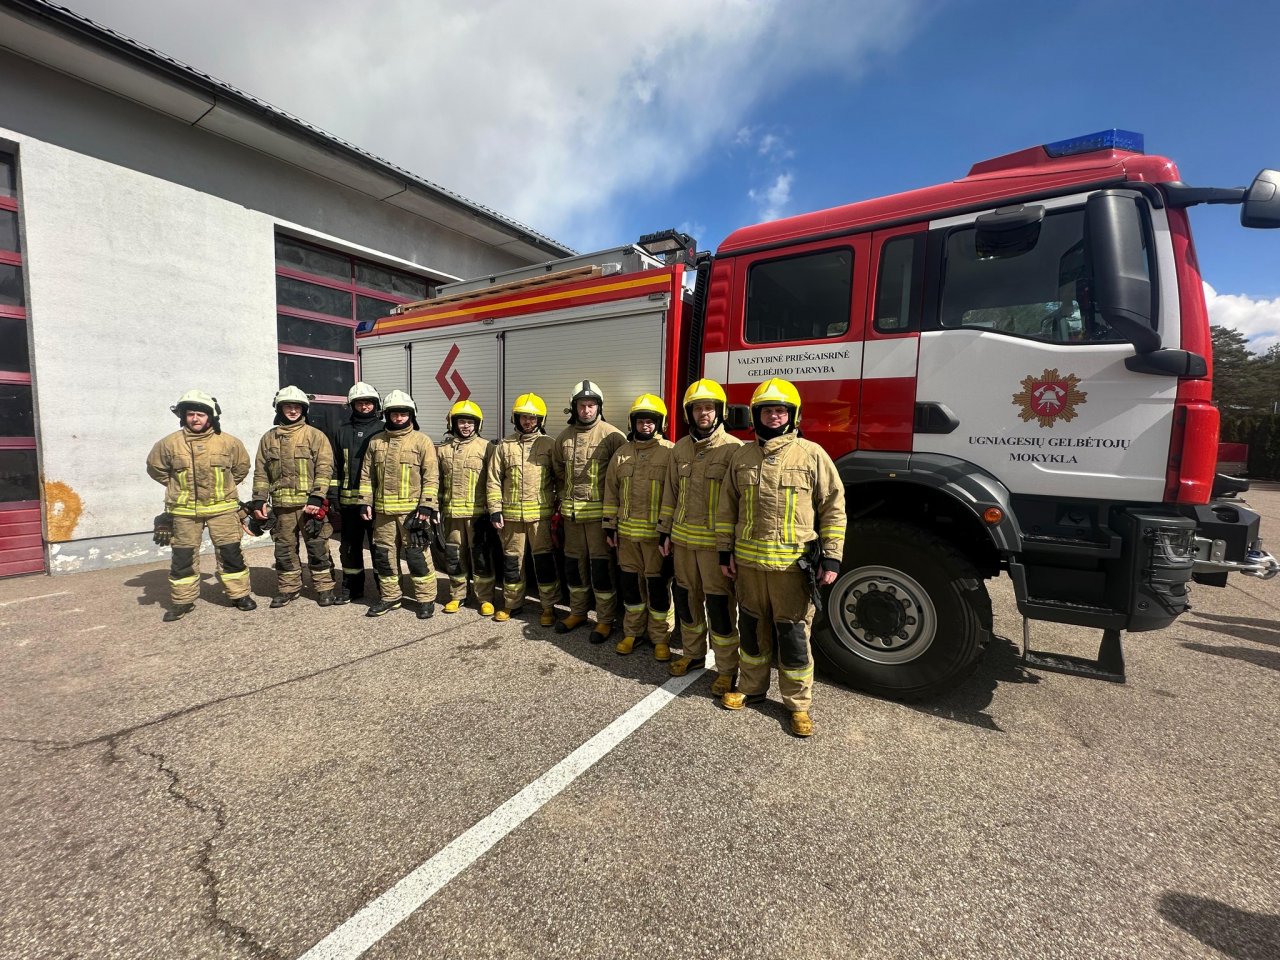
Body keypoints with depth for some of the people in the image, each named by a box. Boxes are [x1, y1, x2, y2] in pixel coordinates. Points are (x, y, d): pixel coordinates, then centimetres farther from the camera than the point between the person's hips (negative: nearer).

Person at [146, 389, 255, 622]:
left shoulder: (228, 442, -2)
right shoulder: (170, 443, -1)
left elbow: (242, 466, 14)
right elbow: (155, 467, 15)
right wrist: (178, 486, 11)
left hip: (222, 508, -1)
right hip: (184, 511, 1)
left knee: (230, 553, 3)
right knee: (182, 557, 9)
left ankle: (239, 594, 14)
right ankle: (182, 601, 22)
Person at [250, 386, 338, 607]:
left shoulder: (315, 436, -1)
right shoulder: (269, 438, 12)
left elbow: (324, 469, -7)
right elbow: (261, 471, 13)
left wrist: (316, 498, -15)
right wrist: (259, 499, 3)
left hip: (310, 504, -4)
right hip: (282, 505, 4)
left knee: (318, 548, 2)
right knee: (284, 549, 12)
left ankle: (324, 588, 13)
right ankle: (288, 588, 26)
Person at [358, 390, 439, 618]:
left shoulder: (422, 441, -2)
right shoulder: (376, 442, 11)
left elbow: (431, 477, -6)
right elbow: (367, 475, 15)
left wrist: (426, 506, -13)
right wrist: (365, 502, 7)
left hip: (412, 511, -5)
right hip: (383, 511, 5)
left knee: (417, 556, -1)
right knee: (384, 555, 13)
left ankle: (426, 599, 11)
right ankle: (390, 597, 28)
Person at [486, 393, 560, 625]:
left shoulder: (549, 444, 2)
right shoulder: (504, 446, 7)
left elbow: (559, 479, 4)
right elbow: (493, 480, 6)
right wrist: (495, 509, -1)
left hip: (541, 513, -2)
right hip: (511, 514, 2)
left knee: (544, 560, 3)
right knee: (512, 560, 13)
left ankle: (549, 606, 15)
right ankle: (511, 604, 28)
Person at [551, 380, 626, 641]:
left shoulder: (611, 436, -8)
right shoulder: (564, 437, 8)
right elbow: (557, 471, 20)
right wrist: (566, 496, 15)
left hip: (600, 512, -5)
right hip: (571, 512, 5)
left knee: (601, 565, 0)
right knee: (574, 563, 15)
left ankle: (605, 620, 13)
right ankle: (577, 612, 31)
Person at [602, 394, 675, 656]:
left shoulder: (670, 452, -5)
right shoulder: (622, 453, 9)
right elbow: (611, 492, 12)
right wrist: (610, 525, 8)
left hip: (657, 533, -4)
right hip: (627, 531, 4)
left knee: (658, 585, 6)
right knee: (630, 582, 14)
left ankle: (660, 637, 21)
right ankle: (632, 632, 29)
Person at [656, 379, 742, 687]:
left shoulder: (732, 448, -9)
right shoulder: (681, 448, 9)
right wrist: (665, 531, 12)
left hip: (715, 541, -5)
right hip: (683, 539, 6)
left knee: (719, 604, 1)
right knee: (686, 598, 16)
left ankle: (727, 669, 17)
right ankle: (692, 653, 36)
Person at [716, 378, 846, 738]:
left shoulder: (812, 455, -3)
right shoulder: (742, 456, 6)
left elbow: (833, 508, -2)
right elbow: (728, 507, 11)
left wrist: (831, 558, -7)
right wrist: (725, 552, 7)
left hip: (793, 564, -3)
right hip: (748, 562, 3)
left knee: (793, 635, 6)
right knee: (753, 628, 17)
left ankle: (798, 703, 25)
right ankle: (751, 686, 36)